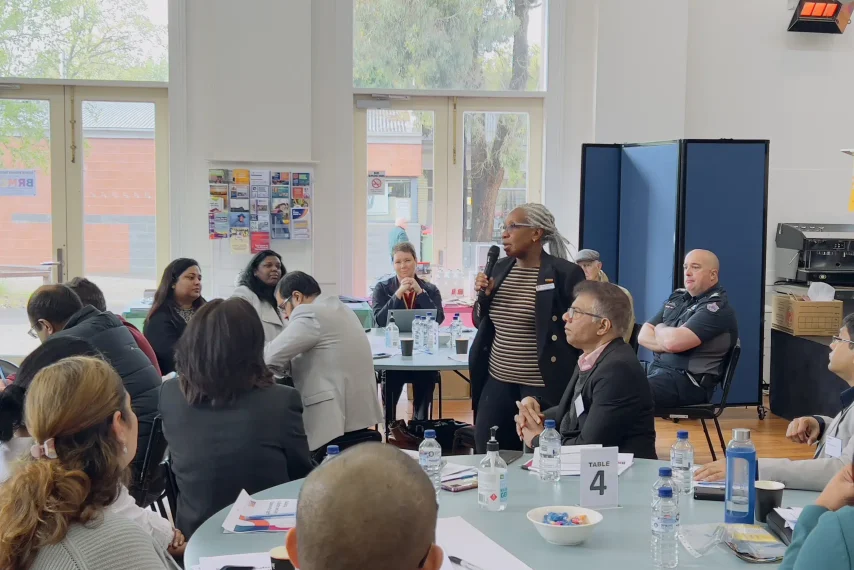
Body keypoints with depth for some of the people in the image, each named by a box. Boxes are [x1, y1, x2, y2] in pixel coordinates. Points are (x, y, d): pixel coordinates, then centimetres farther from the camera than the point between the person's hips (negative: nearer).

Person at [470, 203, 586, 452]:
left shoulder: (565, 273, -10)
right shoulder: (500, 268, 8)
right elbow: (482, 323, 17)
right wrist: (484, 295, -3)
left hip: (543, 388, -5)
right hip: (497, 382, 6)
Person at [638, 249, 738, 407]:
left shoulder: (718, 307, -9)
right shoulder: (677, 297, 16)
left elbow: (674, 341, -21)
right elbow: (643, 335, 11)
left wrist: (660, 329, 2)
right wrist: (666, 344, -9)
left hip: (688, 381, -8)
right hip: (657, 369, 8)